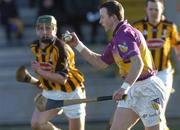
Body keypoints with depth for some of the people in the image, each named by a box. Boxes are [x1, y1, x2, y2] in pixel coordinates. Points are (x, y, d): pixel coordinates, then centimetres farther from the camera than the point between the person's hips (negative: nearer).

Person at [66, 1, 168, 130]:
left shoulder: (124, 34, -18)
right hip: (134, 90, 10)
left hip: (148, 89, -10)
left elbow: (138, 63, -32)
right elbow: (101, 63, 22)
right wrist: (78, 44, 18)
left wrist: (125, 87, -43)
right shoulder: (117, 38, 15)